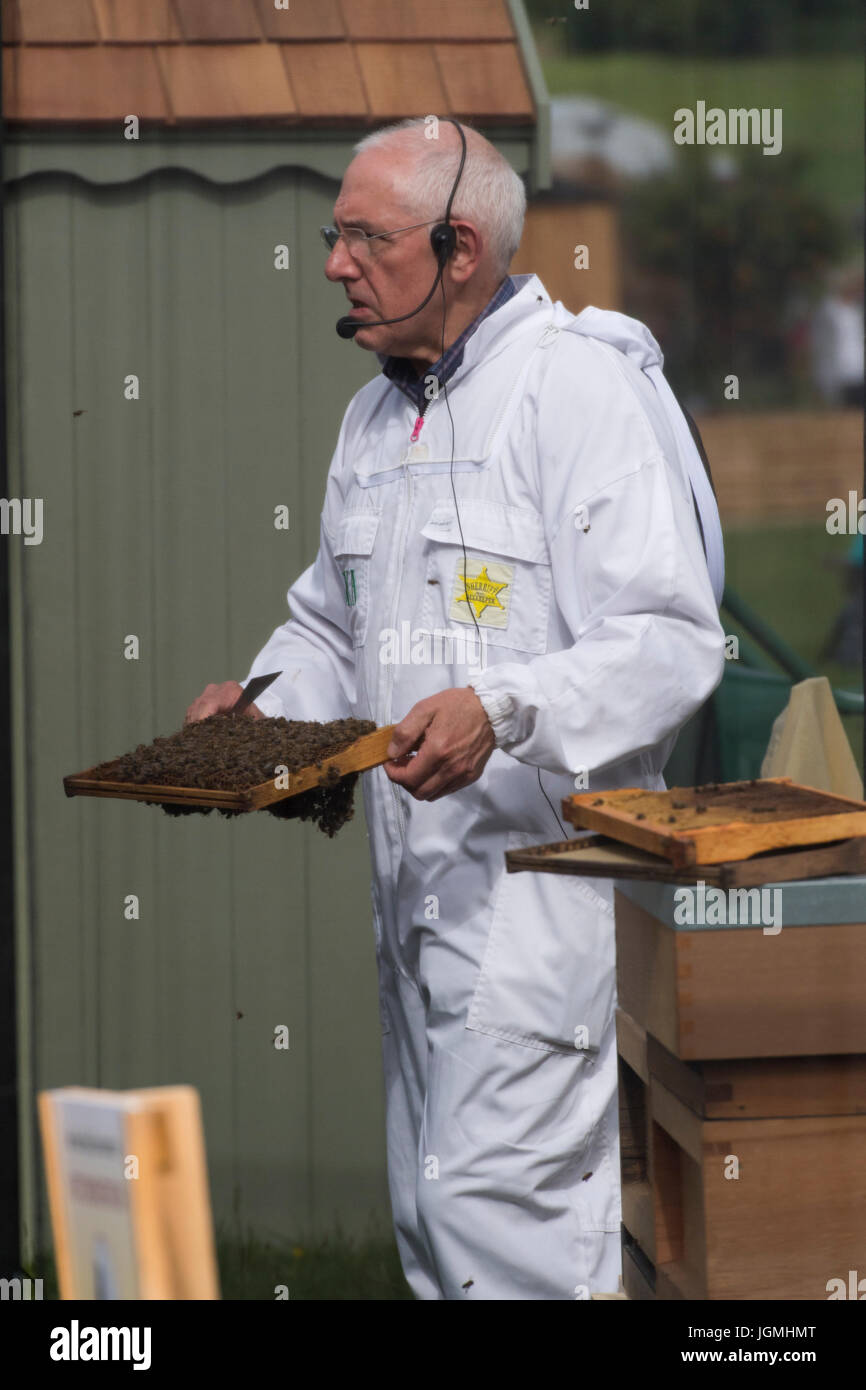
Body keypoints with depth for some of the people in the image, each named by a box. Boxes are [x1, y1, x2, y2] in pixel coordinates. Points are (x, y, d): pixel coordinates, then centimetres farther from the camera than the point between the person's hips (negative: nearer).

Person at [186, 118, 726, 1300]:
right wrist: (262, 710, 6)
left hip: (548, 867, -9)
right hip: (419, 879, 9)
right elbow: (329, 626, 27)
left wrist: (503, 711, -31)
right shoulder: (375, 417, 16)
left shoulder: (578, 386, -11)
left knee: (494, 1194, -15)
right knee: (430, 1212, 11)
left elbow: (673, 642, -19)